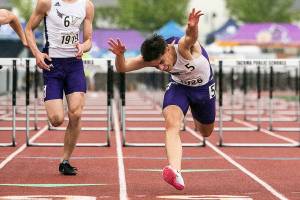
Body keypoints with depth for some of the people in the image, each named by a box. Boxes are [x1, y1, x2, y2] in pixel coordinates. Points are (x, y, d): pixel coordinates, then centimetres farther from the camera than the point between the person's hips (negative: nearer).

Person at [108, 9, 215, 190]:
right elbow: (122, 68, -28)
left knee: (206, 132, 20)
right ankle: (175, 172, -43)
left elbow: (191, 38, -65)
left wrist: (193, 27, -88)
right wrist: (120, 56, -51)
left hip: (203, 87, -1)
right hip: (178, 86, 2)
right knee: (172, 124, -29)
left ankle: (196, 115, 58)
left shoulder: (184, 47, -40)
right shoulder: (152, 57, -26)